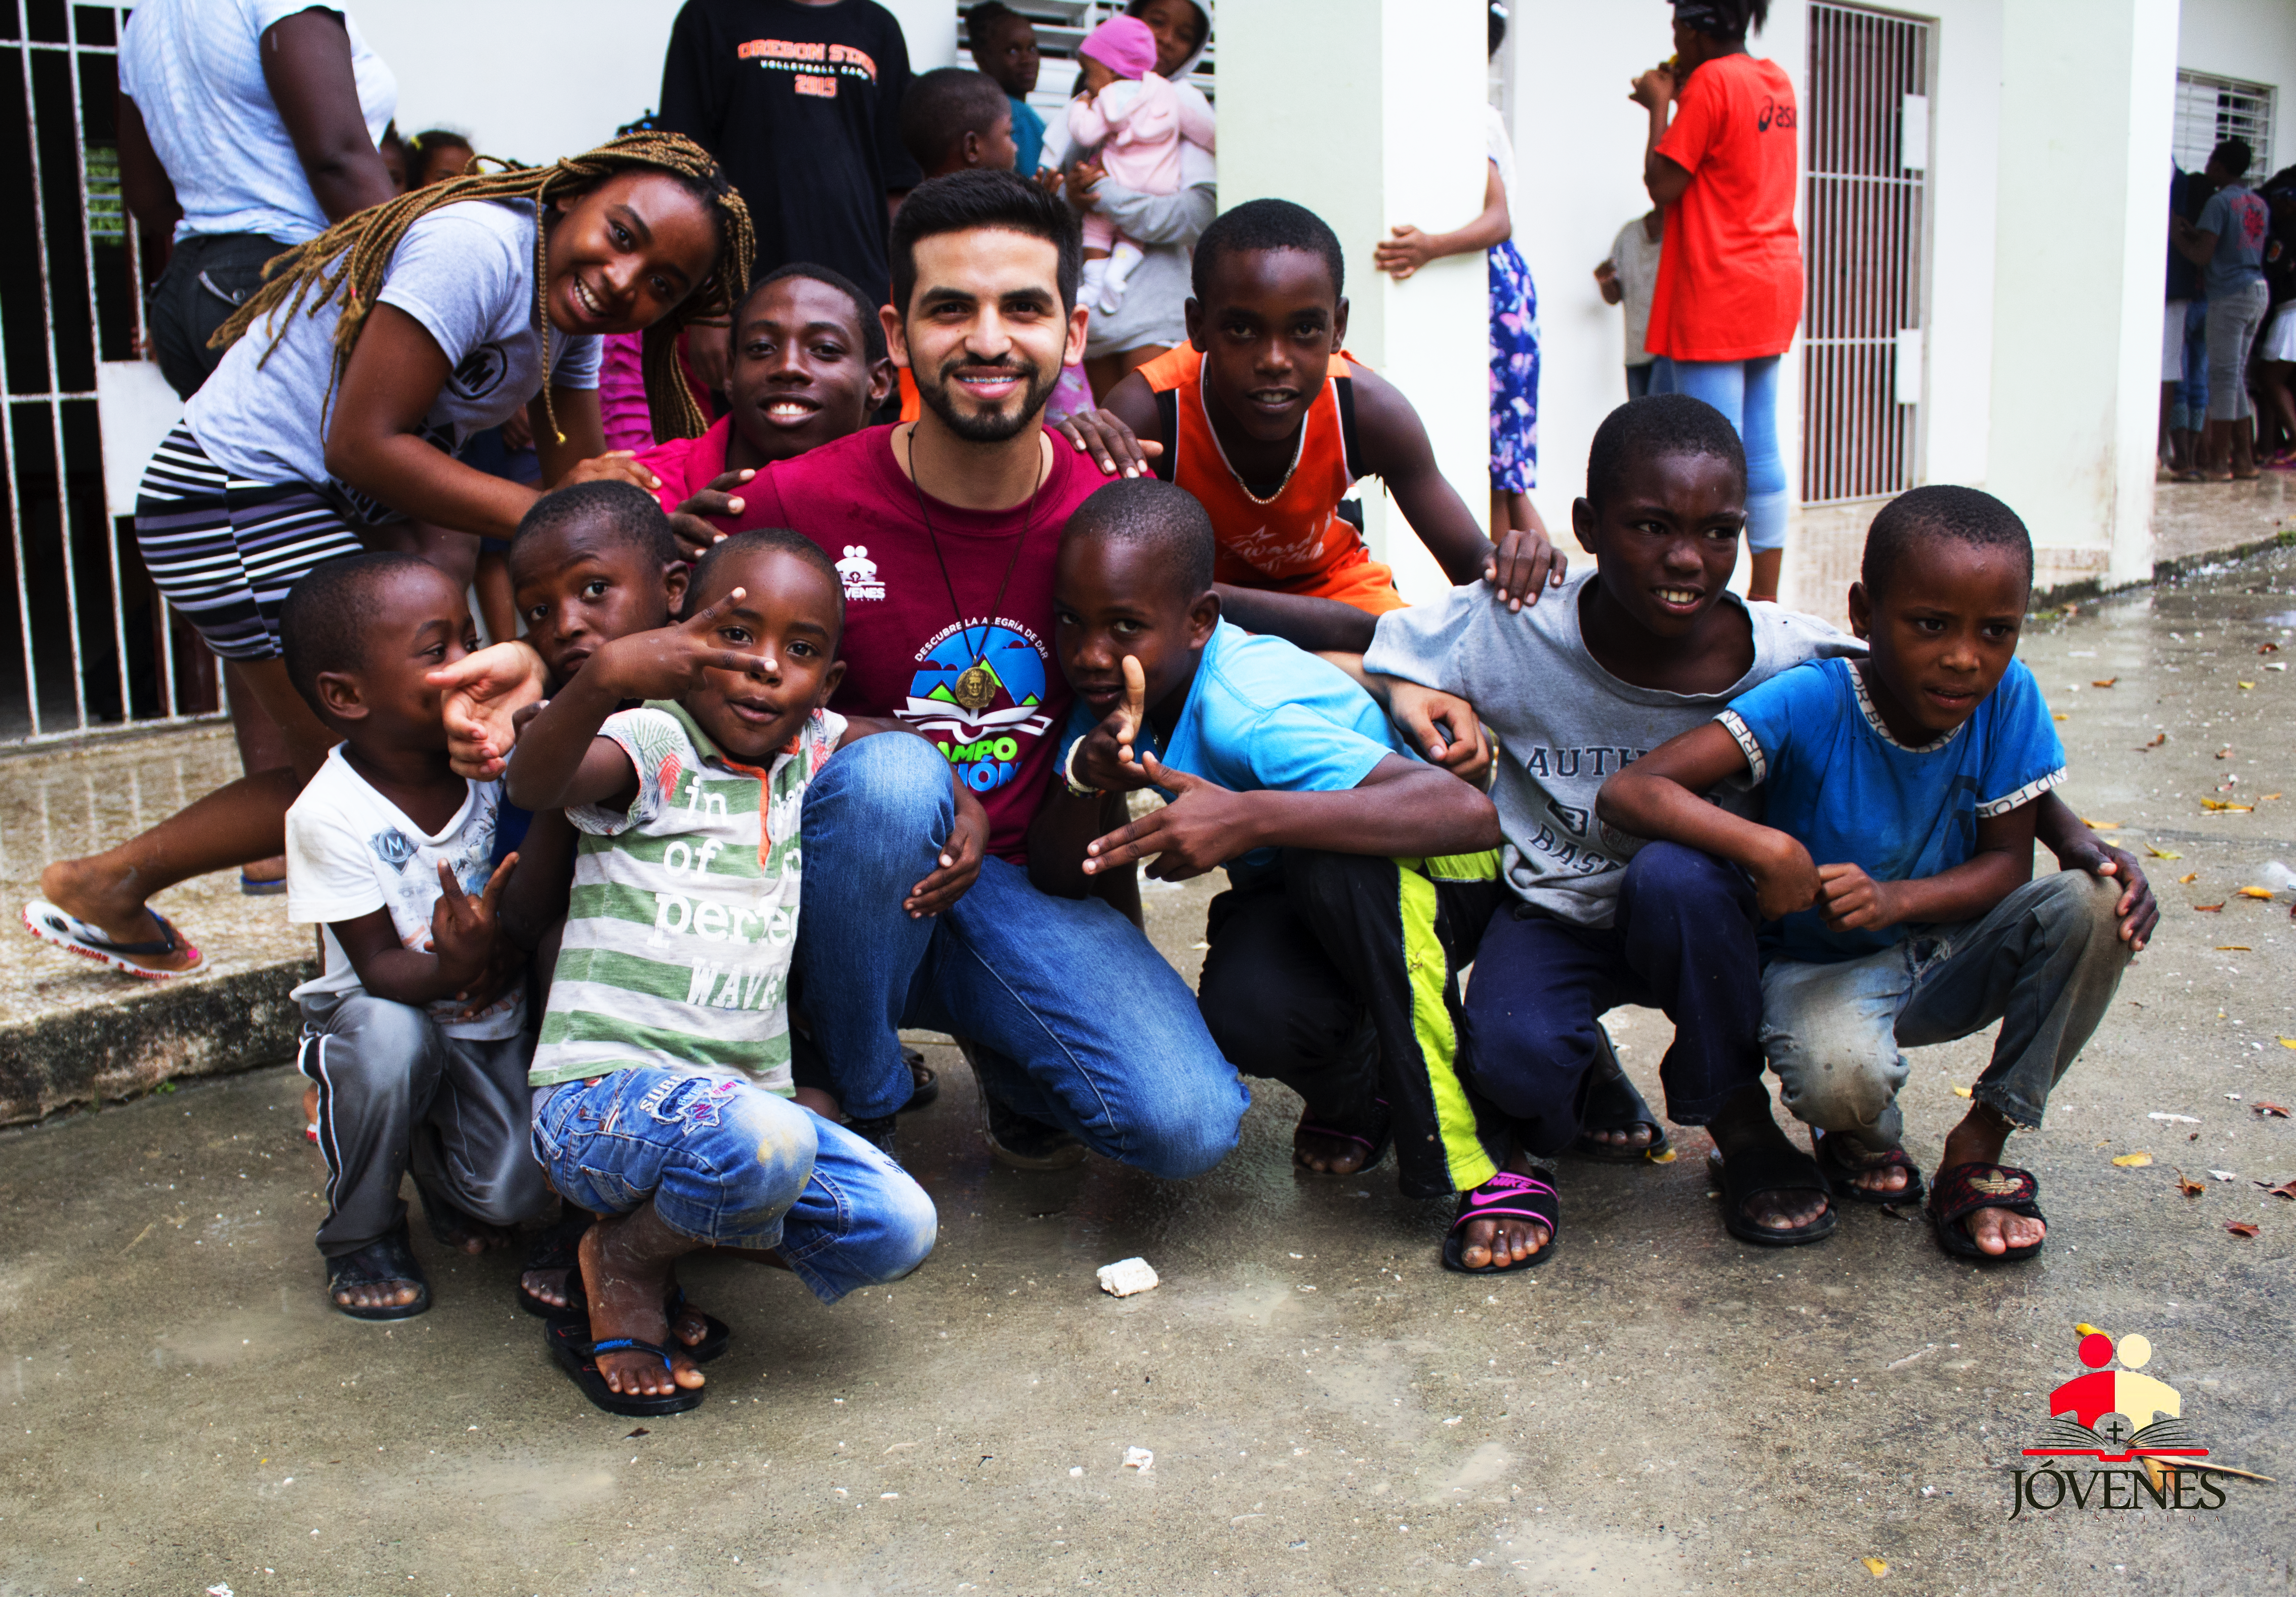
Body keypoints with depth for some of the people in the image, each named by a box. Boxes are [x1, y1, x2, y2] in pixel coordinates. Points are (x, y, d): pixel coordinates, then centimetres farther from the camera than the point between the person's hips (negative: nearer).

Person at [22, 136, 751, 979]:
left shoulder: (573, 305, 5)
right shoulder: (479, 248, -23)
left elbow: (578, 478, 4)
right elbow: (364, 444, -25)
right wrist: (543, 514, -26)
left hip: (345, 505, 9)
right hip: (237, 497, -9)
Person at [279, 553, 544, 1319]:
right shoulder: (329, 817, -20)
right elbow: (379, 968, -20)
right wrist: (451, 968, -39)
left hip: (495, 1015, 2)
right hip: (387, 1007, -2)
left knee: (514, 1194, -14)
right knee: (387, 1038, -35)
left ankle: (445, 1162, 24)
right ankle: (360, 1236, -8)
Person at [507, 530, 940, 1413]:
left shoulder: (808, 751, 11)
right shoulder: (652, 745, -8)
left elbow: (900, 742, 32)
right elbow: (533, 785, -29)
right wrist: (604, 675, -47)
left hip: (746, 1095, 6)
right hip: (602, 1097, -6)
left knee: (899, 1229, -15)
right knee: (767, 1142, -37)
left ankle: (678, 1220, 8)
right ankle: (625, 1261, -4)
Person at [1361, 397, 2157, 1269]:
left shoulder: (1792, 664, -19)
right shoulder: (1510, 633, -20)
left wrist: (2072, 836, -19)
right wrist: (1407, 699, -28)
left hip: (1698, 921, 1)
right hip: (1550, 912, -1)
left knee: (1676, 876, -35)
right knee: (1513, 1056, -31)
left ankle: (1738, 1121, -8)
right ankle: (1585, 1084, 10)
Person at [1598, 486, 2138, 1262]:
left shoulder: (2009, 697, -13)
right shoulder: (1809, 702, -24)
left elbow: (2007, 863, -9)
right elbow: (1627, 791, -32)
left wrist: (1896, 899, -29)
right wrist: (1762, 846, -47)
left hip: (1943, 960, 4)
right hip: (1820, 968, -4)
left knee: (2090, 905, -23)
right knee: (1839, 1074, -36)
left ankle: (1981, 1144, -6)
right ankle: (1864, 1135, 5)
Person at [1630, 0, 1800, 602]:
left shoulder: (1711, 83, -12)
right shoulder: (1777, 81, 13)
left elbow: (1662, 185, -14)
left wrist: (1660, 105, -3)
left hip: (1716, 293, -9)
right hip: (1774, 283, 9)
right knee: (1762, 450, 11)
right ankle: (1765, 598, 15)